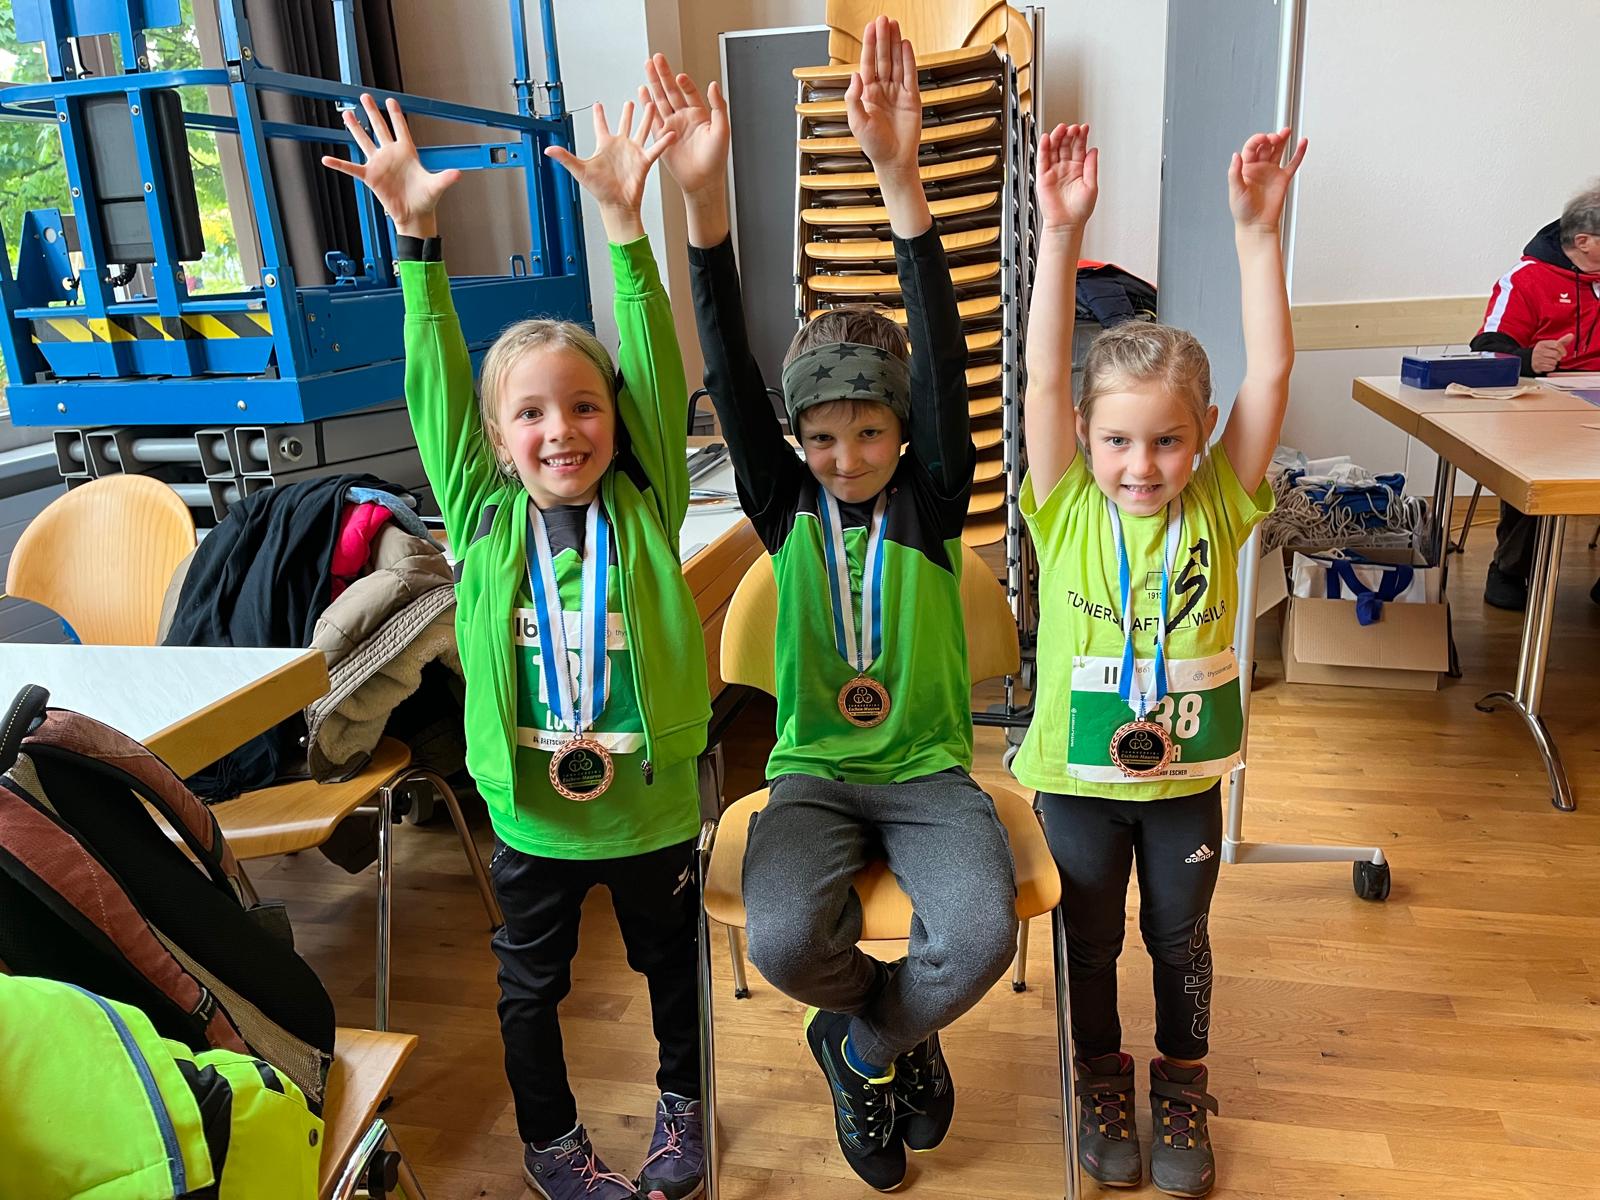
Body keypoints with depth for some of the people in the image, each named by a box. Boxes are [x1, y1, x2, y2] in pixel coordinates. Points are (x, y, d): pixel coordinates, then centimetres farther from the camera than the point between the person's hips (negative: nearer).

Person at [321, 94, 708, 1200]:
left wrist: (623, 221, -27)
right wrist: (418, 235, -21)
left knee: (673, 957, 22)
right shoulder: (483, 515, -8)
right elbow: (434, 385, -13)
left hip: (651, 804, 0)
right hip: (529, 815, 1)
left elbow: (657, 370, -19)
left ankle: (683, 1096, 50)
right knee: (532, 982, 21)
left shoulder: (645, 507, -11)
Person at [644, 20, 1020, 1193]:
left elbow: (944, 365, -19)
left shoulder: (929, 502, -5)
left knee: (983, 934, -27)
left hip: (927, 772, 0)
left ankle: (860, 1044, 9)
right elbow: (731, 378, -15)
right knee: (783, 938, -26)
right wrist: (706, 199, -29)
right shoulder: (786, 506, -2)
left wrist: (902, 181, -32)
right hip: (814, 774, 1)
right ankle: (899, 1033, 12)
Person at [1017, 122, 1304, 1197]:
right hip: (1079, 773, -1)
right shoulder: (1067, 512, -14)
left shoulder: (1219, 508, -11)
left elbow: (1270, 374, -19)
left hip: (1187, 774, 1)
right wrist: (1061, 235, -31)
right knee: (1090, 939, 17)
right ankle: (1102, 1080, 42)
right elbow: (1043, 380, -24)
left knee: (1180, 935, 20)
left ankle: (1183, 1086, 44)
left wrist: (1257, 232, -25)